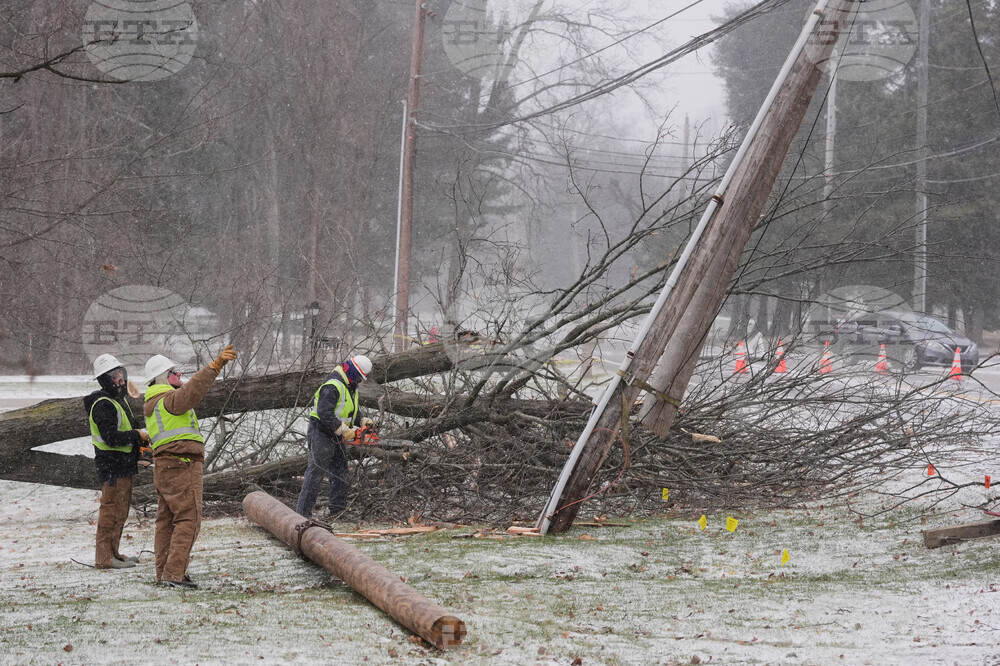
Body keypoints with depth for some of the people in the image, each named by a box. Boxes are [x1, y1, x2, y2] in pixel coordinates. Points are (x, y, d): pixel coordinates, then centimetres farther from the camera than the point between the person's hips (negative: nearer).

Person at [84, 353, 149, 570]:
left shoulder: (119, 400, 18)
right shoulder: (103, 404, -16)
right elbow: (111, 437, -25)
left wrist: (138, 443, 10)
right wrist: (138, 435, -18)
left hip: (123, 465, 10)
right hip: (112, 465, -10)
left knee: (120, 510, 16)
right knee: (112, 509, -9)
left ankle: (113, 552, 24)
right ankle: (104, 557, -7)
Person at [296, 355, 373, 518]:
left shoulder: (351, 388, 13)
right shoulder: (332, 387, -21)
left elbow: (350, 414, 23)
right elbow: (325, 413, -29)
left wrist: (362, 422, 5)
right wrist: (343, 430, -26)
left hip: (336, 437, 10)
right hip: (321, 434, -10)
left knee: (340, 471, 11)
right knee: (316, 472, -10)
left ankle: (338, 507, 17)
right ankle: (303, 512, -10)